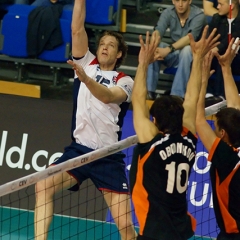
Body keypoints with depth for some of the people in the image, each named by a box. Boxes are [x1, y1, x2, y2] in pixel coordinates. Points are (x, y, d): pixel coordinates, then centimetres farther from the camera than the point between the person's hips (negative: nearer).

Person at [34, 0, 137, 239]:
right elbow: (77, 29, 0)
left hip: (108, 157, -3)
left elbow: (107, 96, -21)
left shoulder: (125, 82, 2)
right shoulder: (87, 63, 11)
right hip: (78, 148, 3)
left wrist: (85, 78, -38)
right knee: (43, 185, -21)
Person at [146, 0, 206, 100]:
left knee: (186, 49, -37)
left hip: (194, 54, -4)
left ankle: (177, 96, -39)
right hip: (175, 54, 4)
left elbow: (190, 38, -33)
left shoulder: (198, 15, -19)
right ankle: (149, 91, -24)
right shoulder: (168, 13, -7)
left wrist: (169, 49, -47)